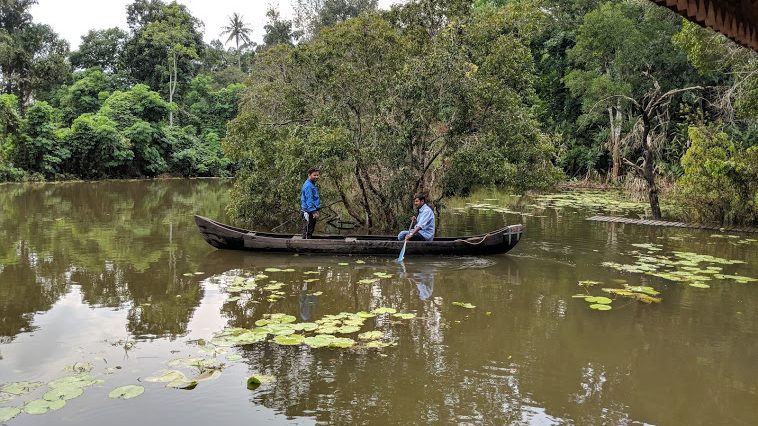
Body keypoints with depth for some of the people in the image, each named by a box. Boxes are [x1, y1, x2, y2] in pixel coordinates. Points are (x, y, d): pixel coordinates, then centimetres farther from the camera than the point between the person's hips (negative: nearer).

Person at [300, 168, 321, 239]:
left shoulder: (312, 185, 16)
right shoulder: (308, 185, -17)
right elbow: (309, 200, -22)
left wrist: (316, 211, 22)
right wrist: (314, 212, -25)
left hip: (311, 212, 10)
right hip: (308, 212, -10)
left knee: (310, 231, 16)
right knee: (307, 231, -5)